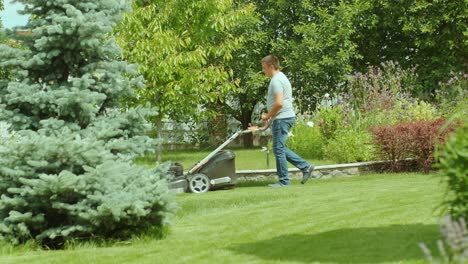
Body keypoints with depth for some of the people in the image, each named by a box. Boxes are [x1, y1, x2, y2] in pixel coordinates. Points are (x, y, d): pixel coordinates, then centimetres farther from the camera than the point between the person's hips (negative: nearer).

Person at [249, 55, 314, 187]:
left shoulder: (276, 81, -15)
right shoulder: (281, 78, 18)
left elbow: (279, 103, -24)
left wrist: (267, 116, -12)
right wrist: (269, 116, 21)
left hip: (281, 118, -11)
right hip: (285, 117, 11)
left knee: (278, 149, -5)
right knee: (280, 148, 15)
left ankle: (283, 181, 0)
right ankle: (305, 166, 13)